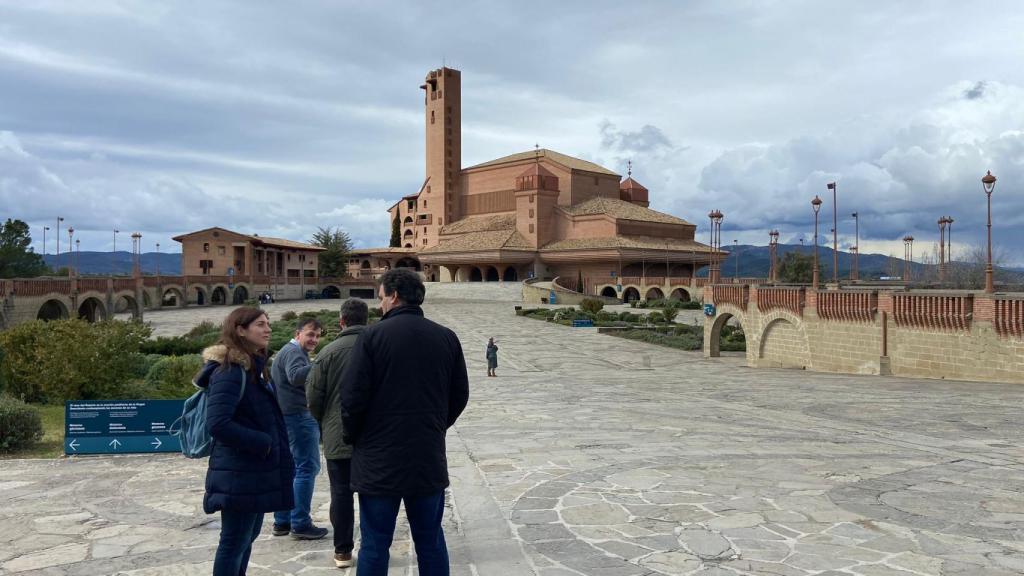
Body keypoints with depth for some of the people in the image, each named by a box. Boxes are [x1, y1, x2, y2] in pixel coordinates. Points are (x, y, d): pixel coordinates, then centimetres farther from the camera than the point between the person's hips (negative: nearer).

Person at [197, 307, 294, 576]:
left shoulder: (252, 367, 13)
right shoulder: (230, 371, -17)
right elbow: (218, 424, -26)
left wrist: (269, 445, 7)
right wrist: (263, 443, -19)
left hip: (255, 471, 10)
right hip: (239, 474, -10)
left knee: (247, 537, 18)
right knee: (235, 542, 0)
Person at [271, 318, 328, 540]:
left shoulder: (288, 351, 22)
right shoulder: (294, 351, -11)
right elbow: (295, 376, -30)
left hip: (287, 417, 11)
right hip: (299, 416, -11)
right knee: (307, 468, -7)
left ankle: (282, 521, 20)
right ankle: (300, 524, -5)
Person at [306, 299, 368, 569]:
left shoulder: (328, 352, -7)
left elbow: (313, 396, -4)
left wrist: (325, 423, 14)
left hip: (337, 438, -1)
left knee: (341, 493, 9)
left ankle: (343, 551, 15)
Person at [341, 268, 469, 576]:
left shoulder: (372, 336, -10)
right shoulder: (447, 338, 1)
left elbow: (352, 396, -10)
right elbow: (459, 395, 7)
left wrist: (353, 436, 7)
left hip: (379, 460, -3)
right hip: (430, 460, 3)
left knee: (375, 545, 8)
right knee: (431, 543, 15)